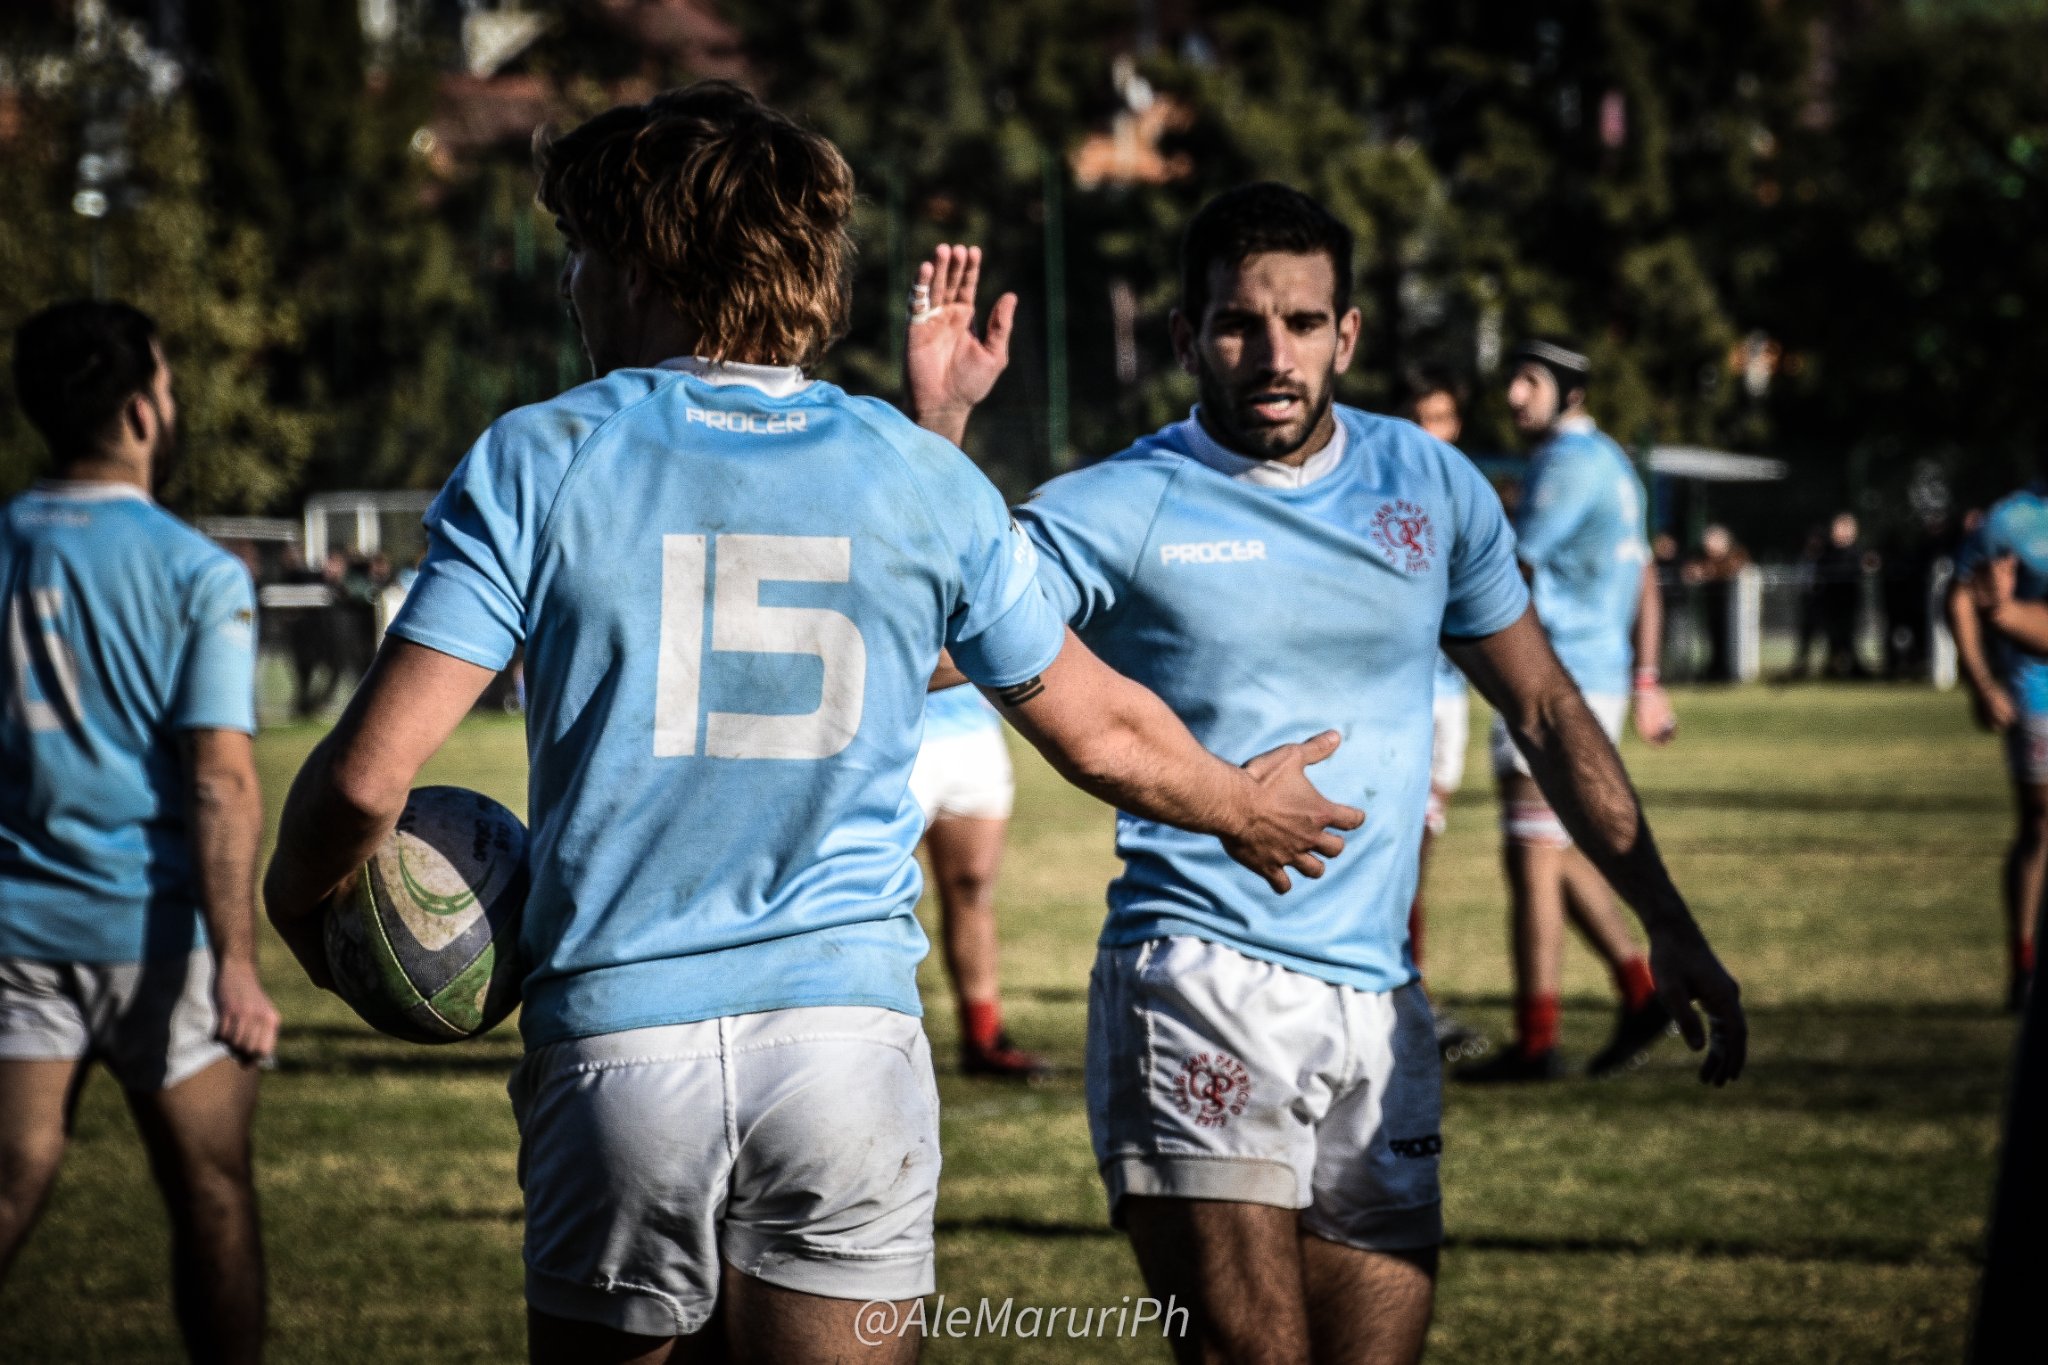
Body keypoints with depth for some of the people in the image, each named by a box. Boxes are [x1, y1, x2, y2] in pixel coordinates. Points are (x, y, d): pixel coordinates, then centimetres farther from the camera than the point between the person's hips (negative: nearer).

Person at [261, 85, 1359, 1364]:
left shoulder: (535, 464, -3)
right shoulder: (926, 479, 5)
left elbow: (369, 773, -10)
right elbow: (1097, 730, 17)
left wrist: (297, 904, 11)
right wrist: (1240, 804, 37)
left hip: (617, 1048, -1)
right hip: (851, 1040, 2)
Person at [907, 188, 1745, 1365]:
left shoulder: (1433, 487, 10)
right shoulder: (1117, 509, -3)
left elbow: (1546, 711, 18)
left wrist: (1672, 927, 15)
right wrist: (937, 426, -25)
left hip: (1380, 1014, 5)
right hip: (1199, 991, -4)